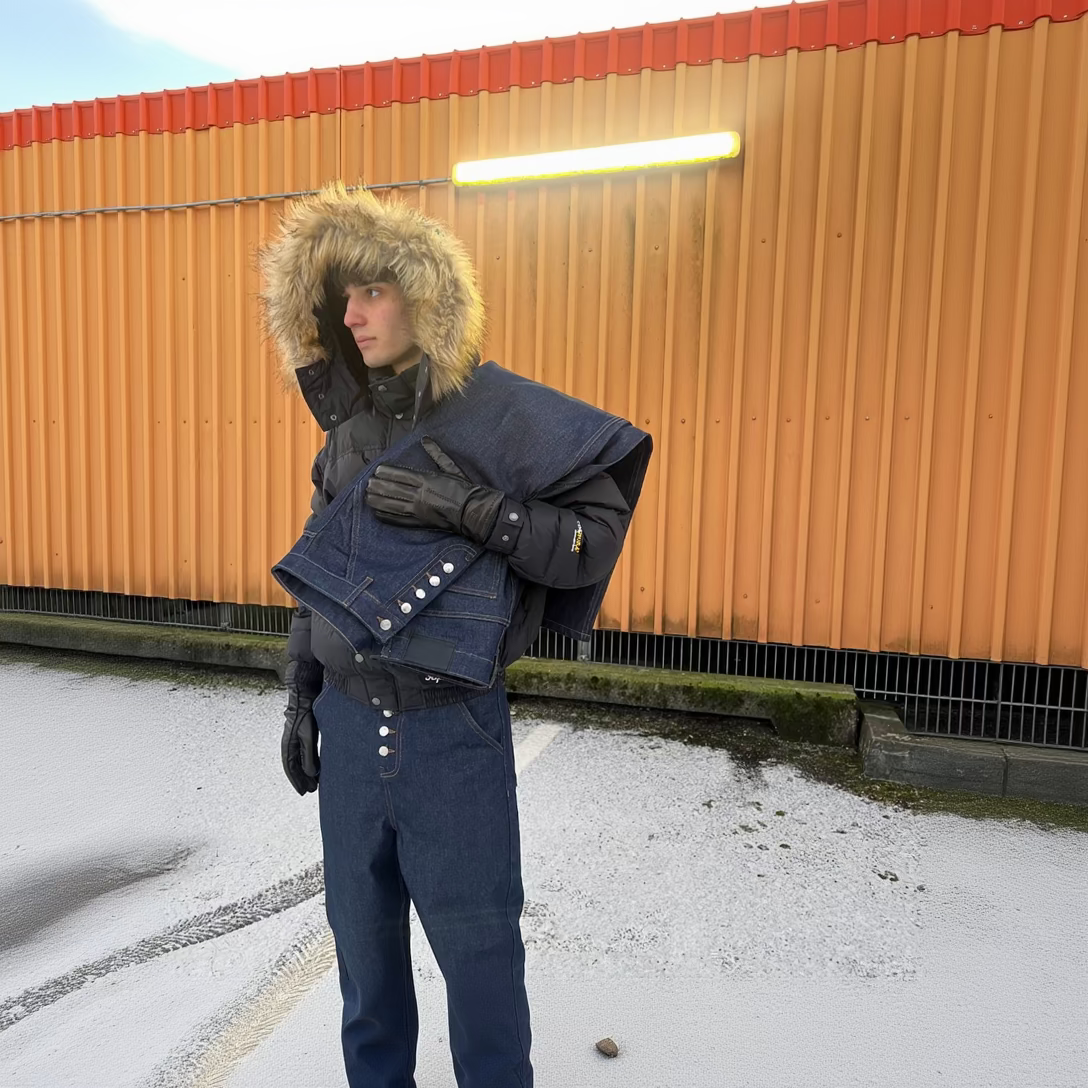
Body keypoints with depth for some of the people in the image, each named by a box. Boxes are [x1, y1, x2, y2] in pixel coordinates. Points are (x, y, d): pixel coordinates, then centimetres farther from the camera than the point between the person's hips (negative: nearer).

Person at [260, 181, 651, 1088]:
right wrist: (300, 696, 16)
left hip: (452, 725, -5)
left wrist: (470, 510, -23)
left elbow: (599, 533, -13)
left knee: (475, 936, 9)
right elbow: (323, 568, 15)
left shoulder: (501, 413, -10)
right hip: (348, 717, 6)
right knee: (362, 927, 20)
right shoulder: (350, 426, 7)